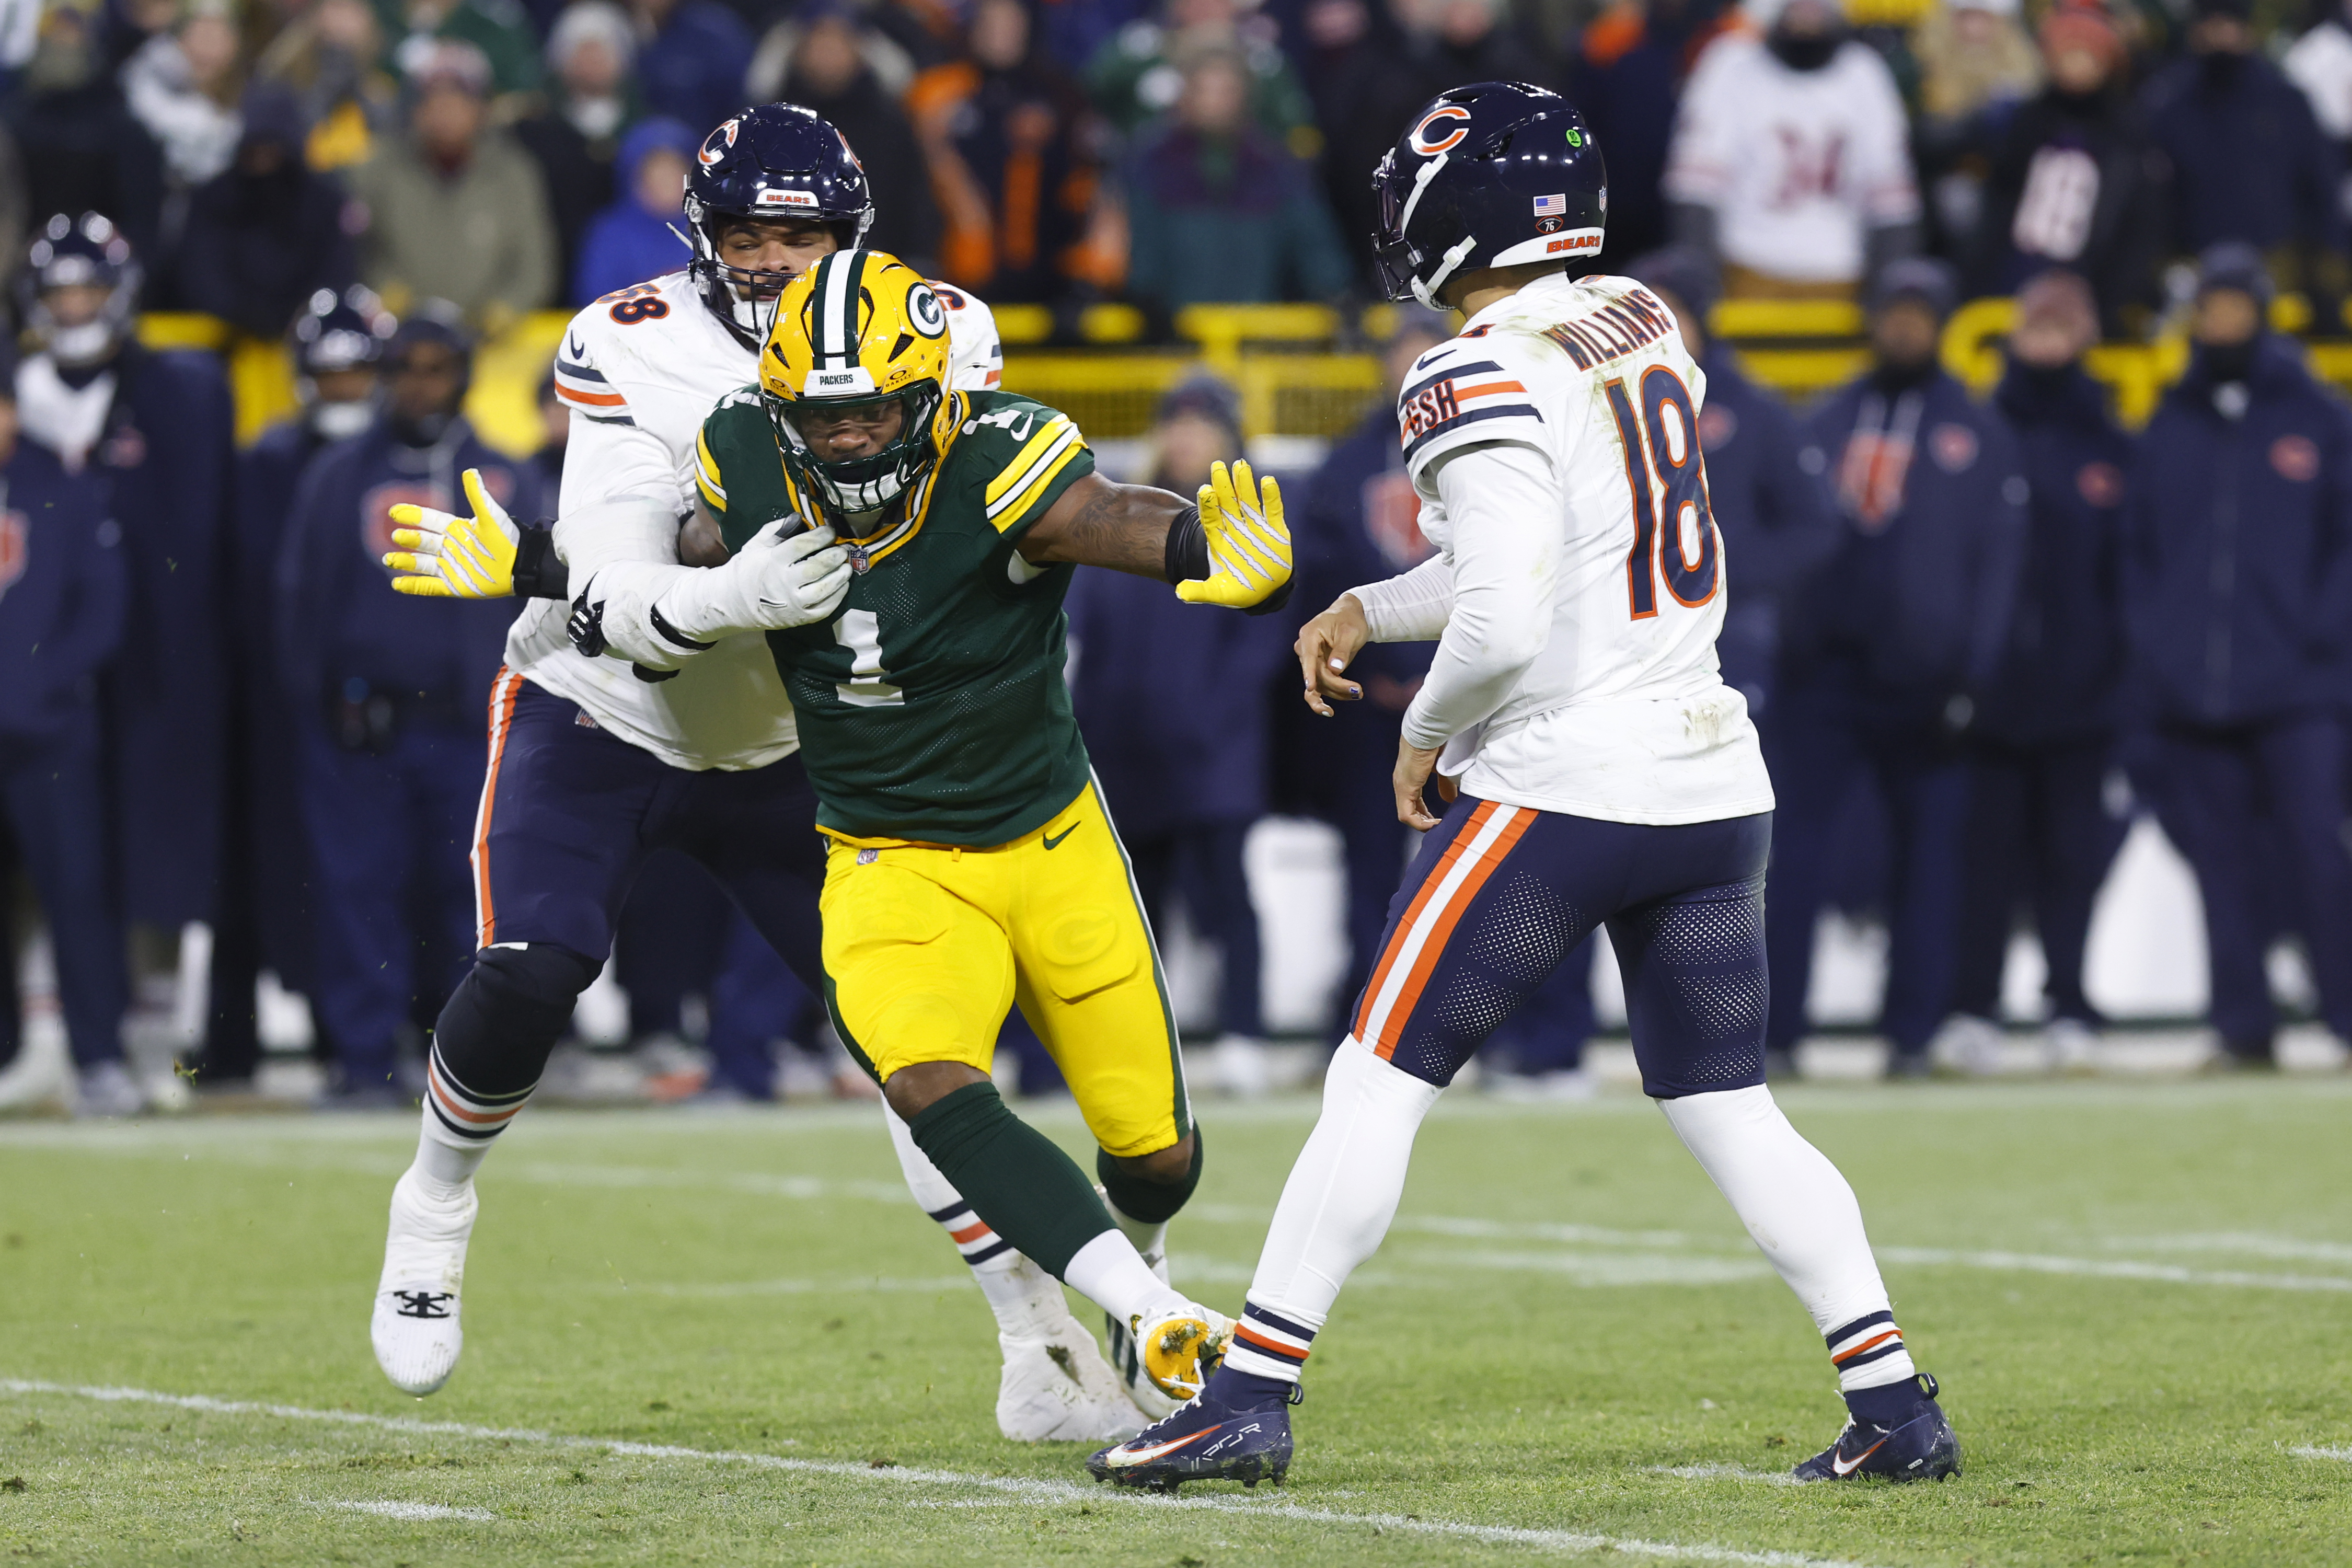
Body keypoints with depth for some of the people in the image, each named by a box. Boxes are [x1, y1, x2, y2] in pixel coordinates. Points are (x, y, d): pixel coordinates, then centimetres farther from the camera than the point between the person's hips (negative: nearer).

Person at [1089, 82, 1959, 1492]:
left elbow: (1504, 626, -21)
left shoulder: (1485, 382, -14)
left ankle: (1250, 1399, 0)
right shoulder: (1646, 325, 11)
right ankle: (1899, 1410, 5)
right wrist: (1371, 611, 25)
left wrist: (1425, 738, -2)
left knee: (1378, 1087, -1)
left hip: (1559, 787, -7)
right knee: (1731, 1112, 12)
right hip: (1714, 785, 8)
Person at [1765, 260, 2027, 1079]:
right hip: (1823, 668, 1)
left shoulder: (1979, 435, 6)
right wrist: (1776, 656, 0)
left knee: (1929, 857, 1)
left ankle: (1911, 1033, 6)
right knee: (1793, 852, -5)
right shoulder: (1827, 424, 12)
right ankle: (1774, 1028, -5)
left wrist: (1970, 681, -6)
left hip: (1924, 690, -1)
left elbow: (1997, 564, 2)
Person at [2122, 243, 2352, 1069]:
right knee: (2221, 866, 4)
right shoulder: (2169, 427, 12)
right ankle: (2243, 1026, 9)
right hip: (2191, 693, 3)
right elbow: (2139, 549, 14)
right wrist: (2150, 645, 2)